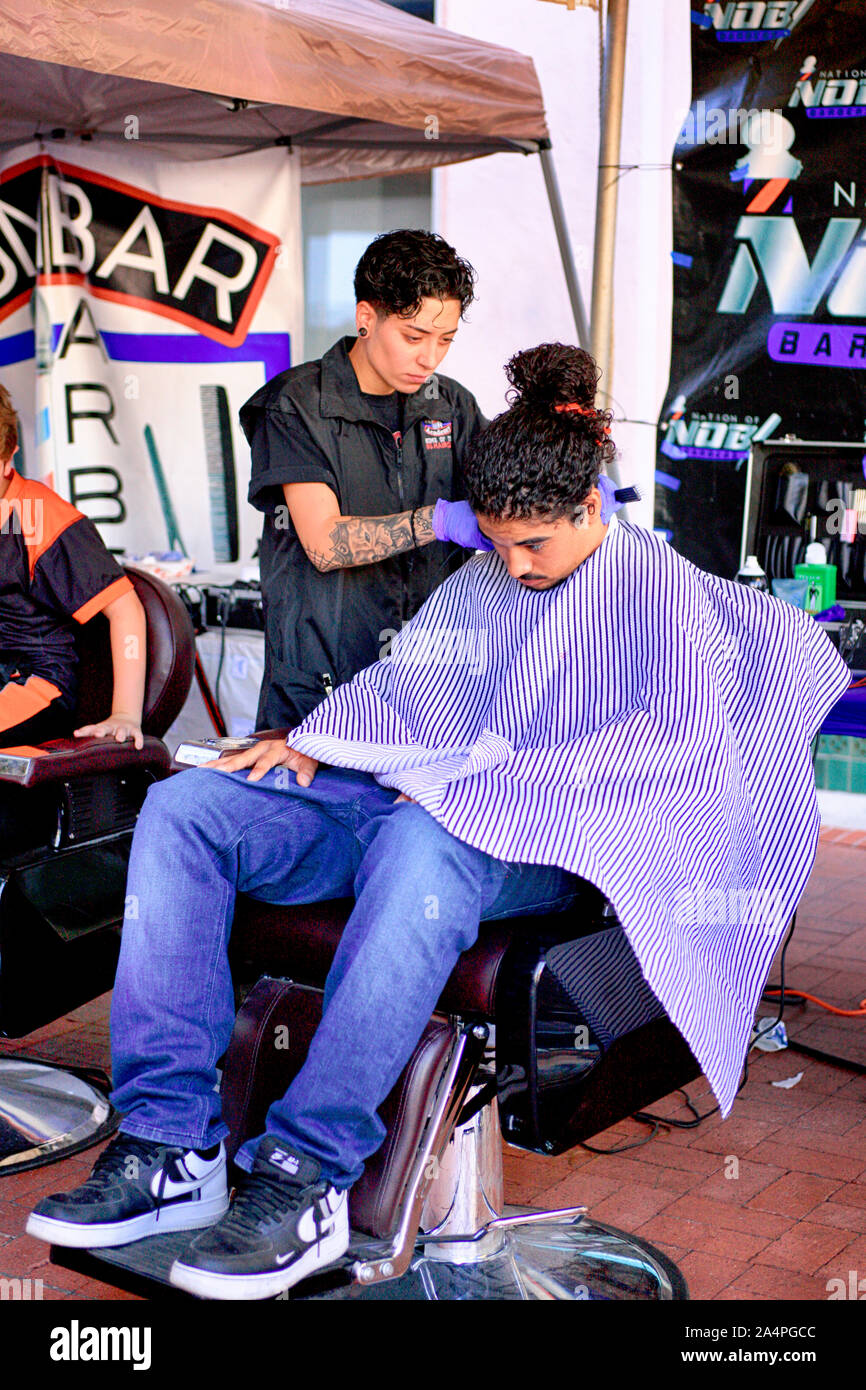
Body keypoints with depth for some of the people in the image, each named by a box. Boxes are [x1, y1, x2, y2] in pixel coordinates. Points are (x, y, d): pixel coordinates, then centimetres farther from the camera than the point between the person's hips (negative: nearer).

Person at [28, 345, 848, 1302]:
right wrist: (305, 742, 4)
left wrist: (488, 786, -19)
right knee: (182, 809, -14)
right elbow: (398, 681, 26)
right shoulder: (481, 580, 22)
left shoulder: (658, 590, 2)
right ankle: (171, 1146, -21)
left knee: (422, 845, -43)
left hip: (531, 843, -7)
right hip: (397, 799, 7)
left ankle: (307, 1177, -40)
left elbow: (679, 740, -12)